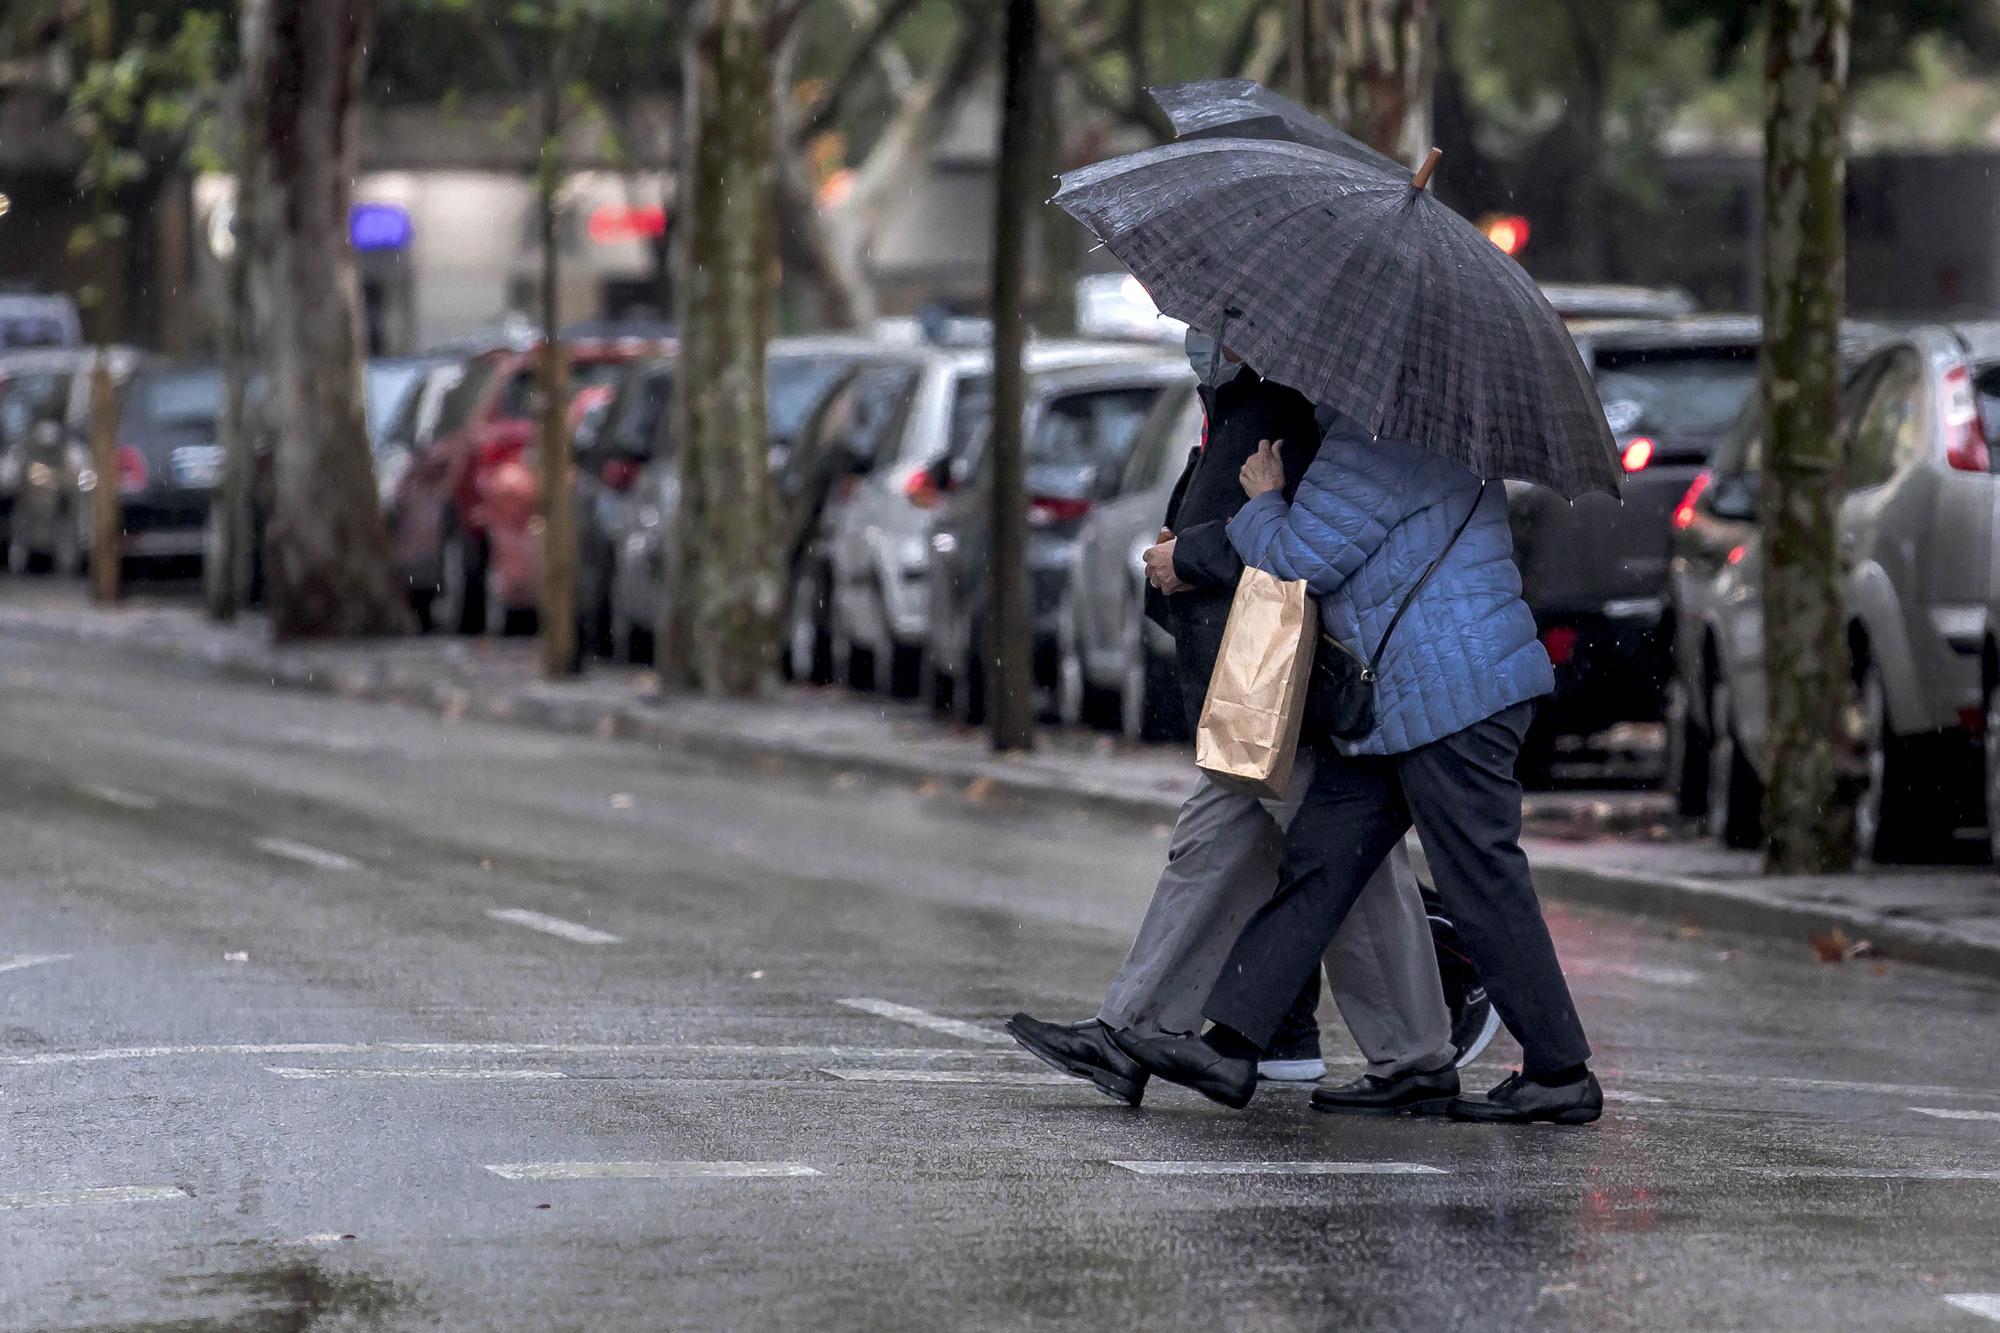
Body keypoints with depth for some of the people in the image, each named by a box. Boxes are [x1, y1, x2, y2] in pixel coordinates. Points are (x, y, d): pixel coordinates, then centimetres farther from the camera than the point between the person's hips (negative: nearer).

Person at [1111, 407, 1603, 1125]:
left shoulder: (1373, 438, -15)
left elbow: (1303, 560, -14)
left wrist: (1262, 501, 5)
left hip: (1454, 694, -11)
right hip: (1399, 708, 11)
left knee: (1482, 884, -5)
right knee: (1320, 858, 6)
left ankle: (1562, 1074, 3)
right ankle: (1230, 1046, 4)